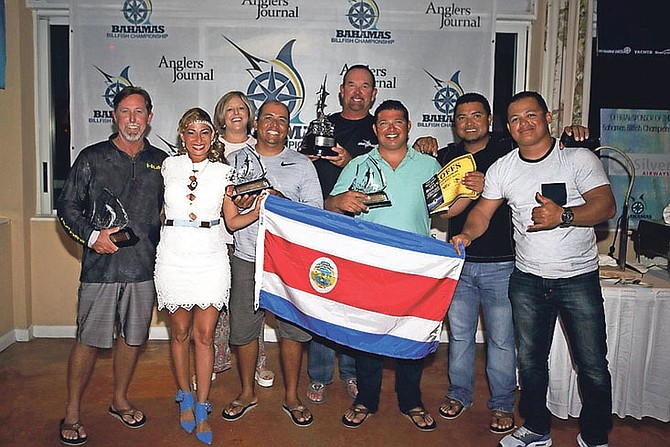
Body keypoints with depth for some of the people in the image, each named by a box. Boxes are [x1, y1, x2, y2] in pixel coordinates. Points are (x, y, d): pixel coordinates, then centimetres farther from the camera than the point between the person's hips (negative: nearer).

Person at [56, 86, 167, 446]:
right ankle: (72, 413, 20)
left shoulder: (160, 161, 9)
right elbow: (66, 206, 3)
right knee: (89, 340, 2)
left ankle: (119, 400, 33)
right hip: (101, 265, -3)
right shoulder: (92, 158, 1)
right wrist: (91, 236, -12)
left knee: (132, 337, 13)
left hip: (144, 267, 3)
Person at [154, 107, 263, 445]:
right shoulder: (169, 166, 6)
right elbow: (160, 210, 17)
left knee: (204, 335, 2)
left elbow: (233, 221, 4)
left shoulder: (223, 171, 4)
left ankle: (201, 410, 15)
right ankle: (185, 398, 30)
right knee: (180, 332, 10)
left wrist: (259, 211, -11)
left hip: (210, 259, 0)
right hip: (174, 258, 1)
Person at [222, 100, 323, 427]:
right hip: (246, 258, 1)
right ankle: (247, 393, 29)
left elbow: (315, 211, 0)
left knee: (292, 329, 4)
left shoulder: (302, 165, 7)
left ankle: (291, 397, 23)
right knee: (243, 329, 8)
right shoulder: (236, 160, 11)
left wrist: (279, 200, -15)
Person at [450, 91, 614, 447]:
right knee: (530, 361, 13)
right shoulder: (502, 167, 5)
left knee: (593, 368, 4)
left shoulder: (579, 158, -5)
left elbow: (605, 205, -13)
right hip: (527, 280, 3)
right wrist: (468, 233, -15)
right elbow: (483, 210, 6)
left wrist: (563, 216, -31)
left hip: (579, 278, -2)